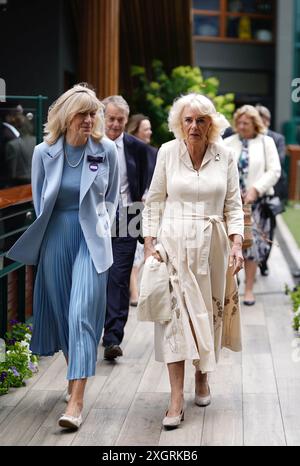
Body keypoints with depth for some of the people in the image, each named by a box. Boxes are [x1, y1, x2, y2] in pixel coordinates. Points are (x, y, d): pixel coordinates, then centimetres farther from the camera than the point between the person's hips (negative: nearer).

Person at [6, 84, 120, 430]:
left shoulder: (106, 151, -3)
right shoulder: (44, 153, -1)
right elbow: (39, 200, 11)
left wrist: (100, 226, 4)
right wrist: (47, 234, 11)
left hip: (91, 239, -2)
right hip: (56, 239, 2)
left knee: (82, 314, -10)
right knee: (60, 311, 12)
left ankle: (76, 400, -13)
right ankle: (74, 372, 35)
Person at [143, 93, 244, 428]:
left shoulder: (224, 155, 1)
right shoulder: (167, 152, -1)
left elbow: (233, 205, 4)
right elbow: (154, 202, 3)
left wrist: (237, 244, -7)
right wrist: (149, 245, -2)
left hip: (212, 245, 1)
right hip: (174, 243, -1)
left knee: (208, 312, 9)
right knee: (175, 312, -8)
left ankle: (202, 377, 33)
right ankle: (176, 399, -7)